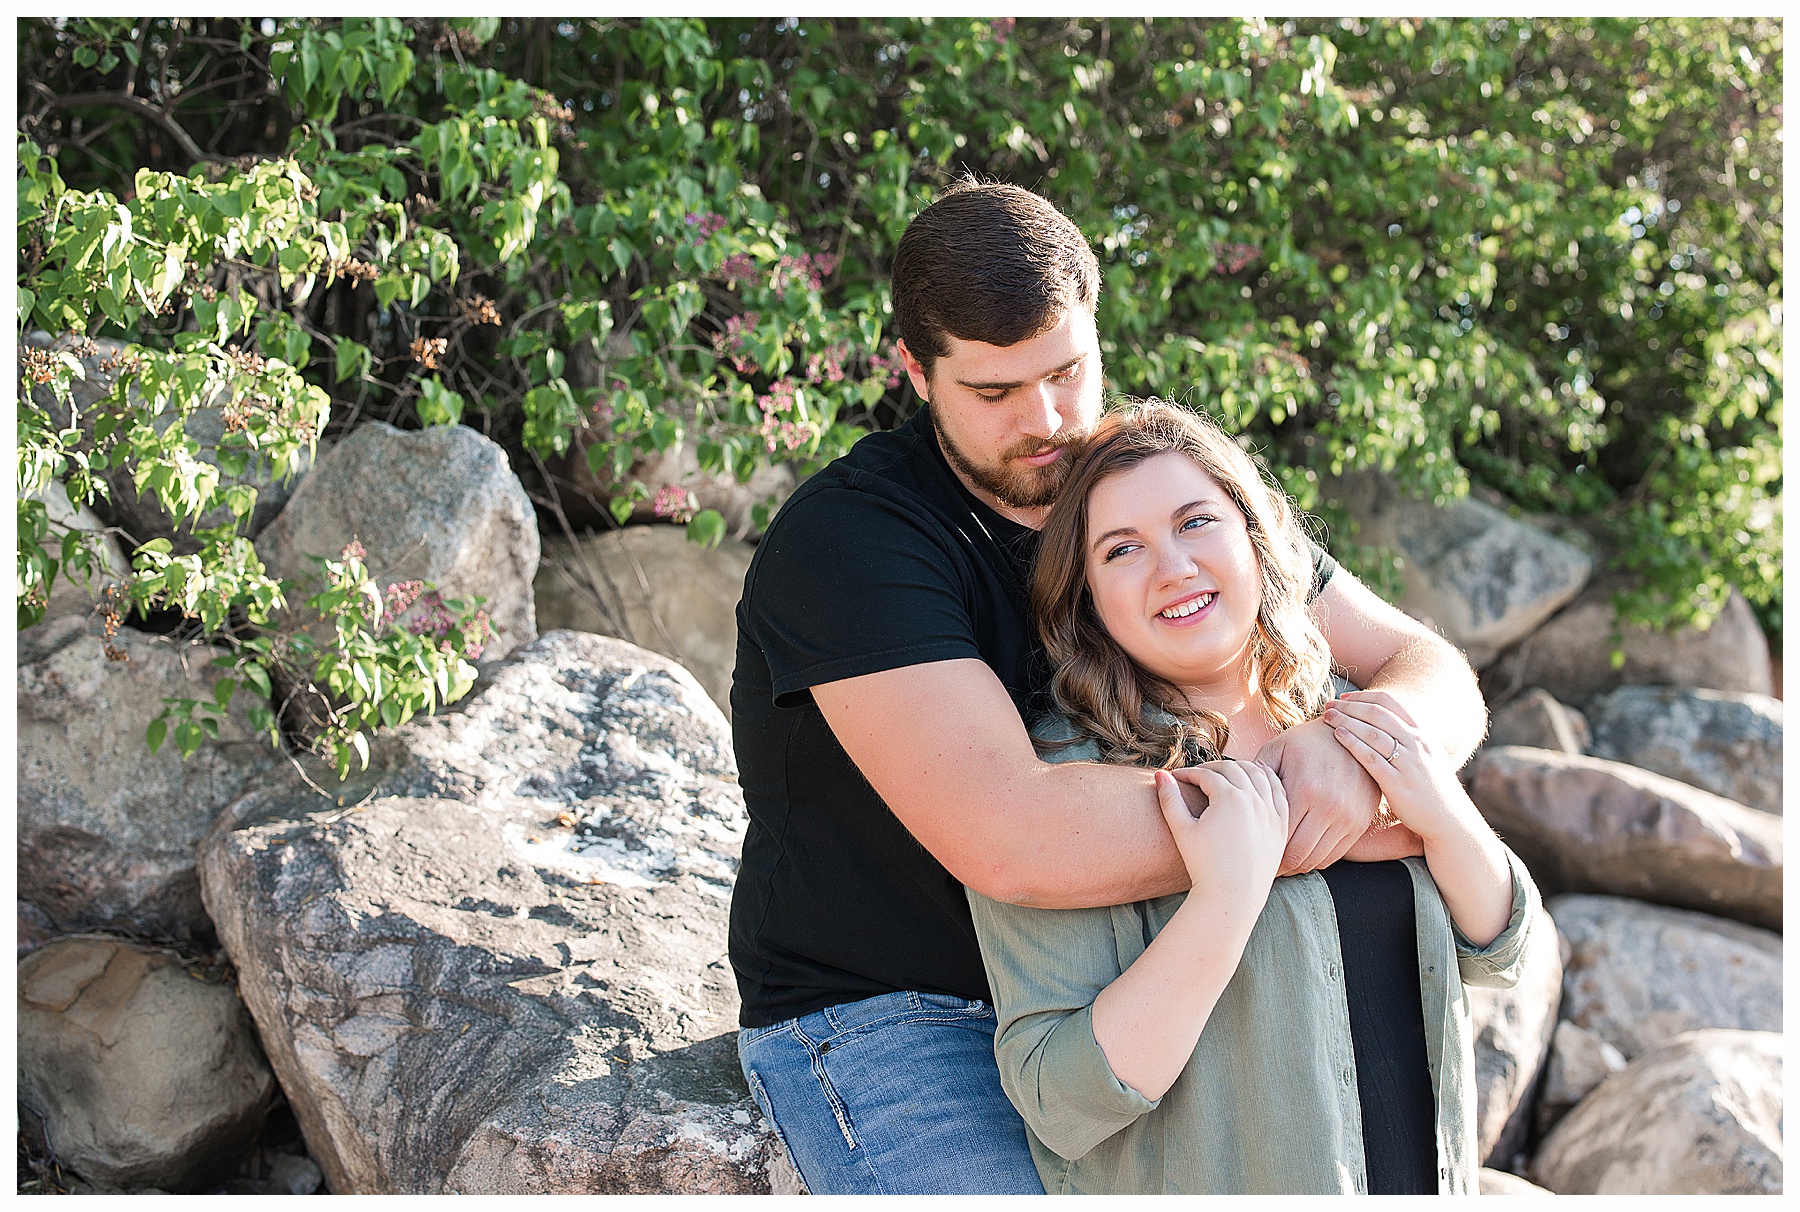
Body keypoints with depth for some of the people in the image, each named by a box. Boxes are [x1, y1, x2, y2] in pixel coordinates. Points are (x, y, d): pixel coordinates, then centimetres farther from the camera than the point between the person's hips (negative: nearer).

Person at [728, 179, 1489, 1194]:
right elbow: (1009, 836, -35)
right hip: (884, 1021, -6)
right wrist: (1313, 824, -30)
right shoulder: (844, 539, -21)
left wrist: (1349, 747, -27)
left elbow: (1434, 674, -2)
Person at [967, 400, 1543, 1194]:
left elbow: (1494, 955, 3)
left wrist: (1446, 819, -15)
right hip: (1195, 1187, -5)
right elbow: (1063, 1105, -25)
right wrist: (1226, 898, -32)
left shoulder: (1340, 725, -2)